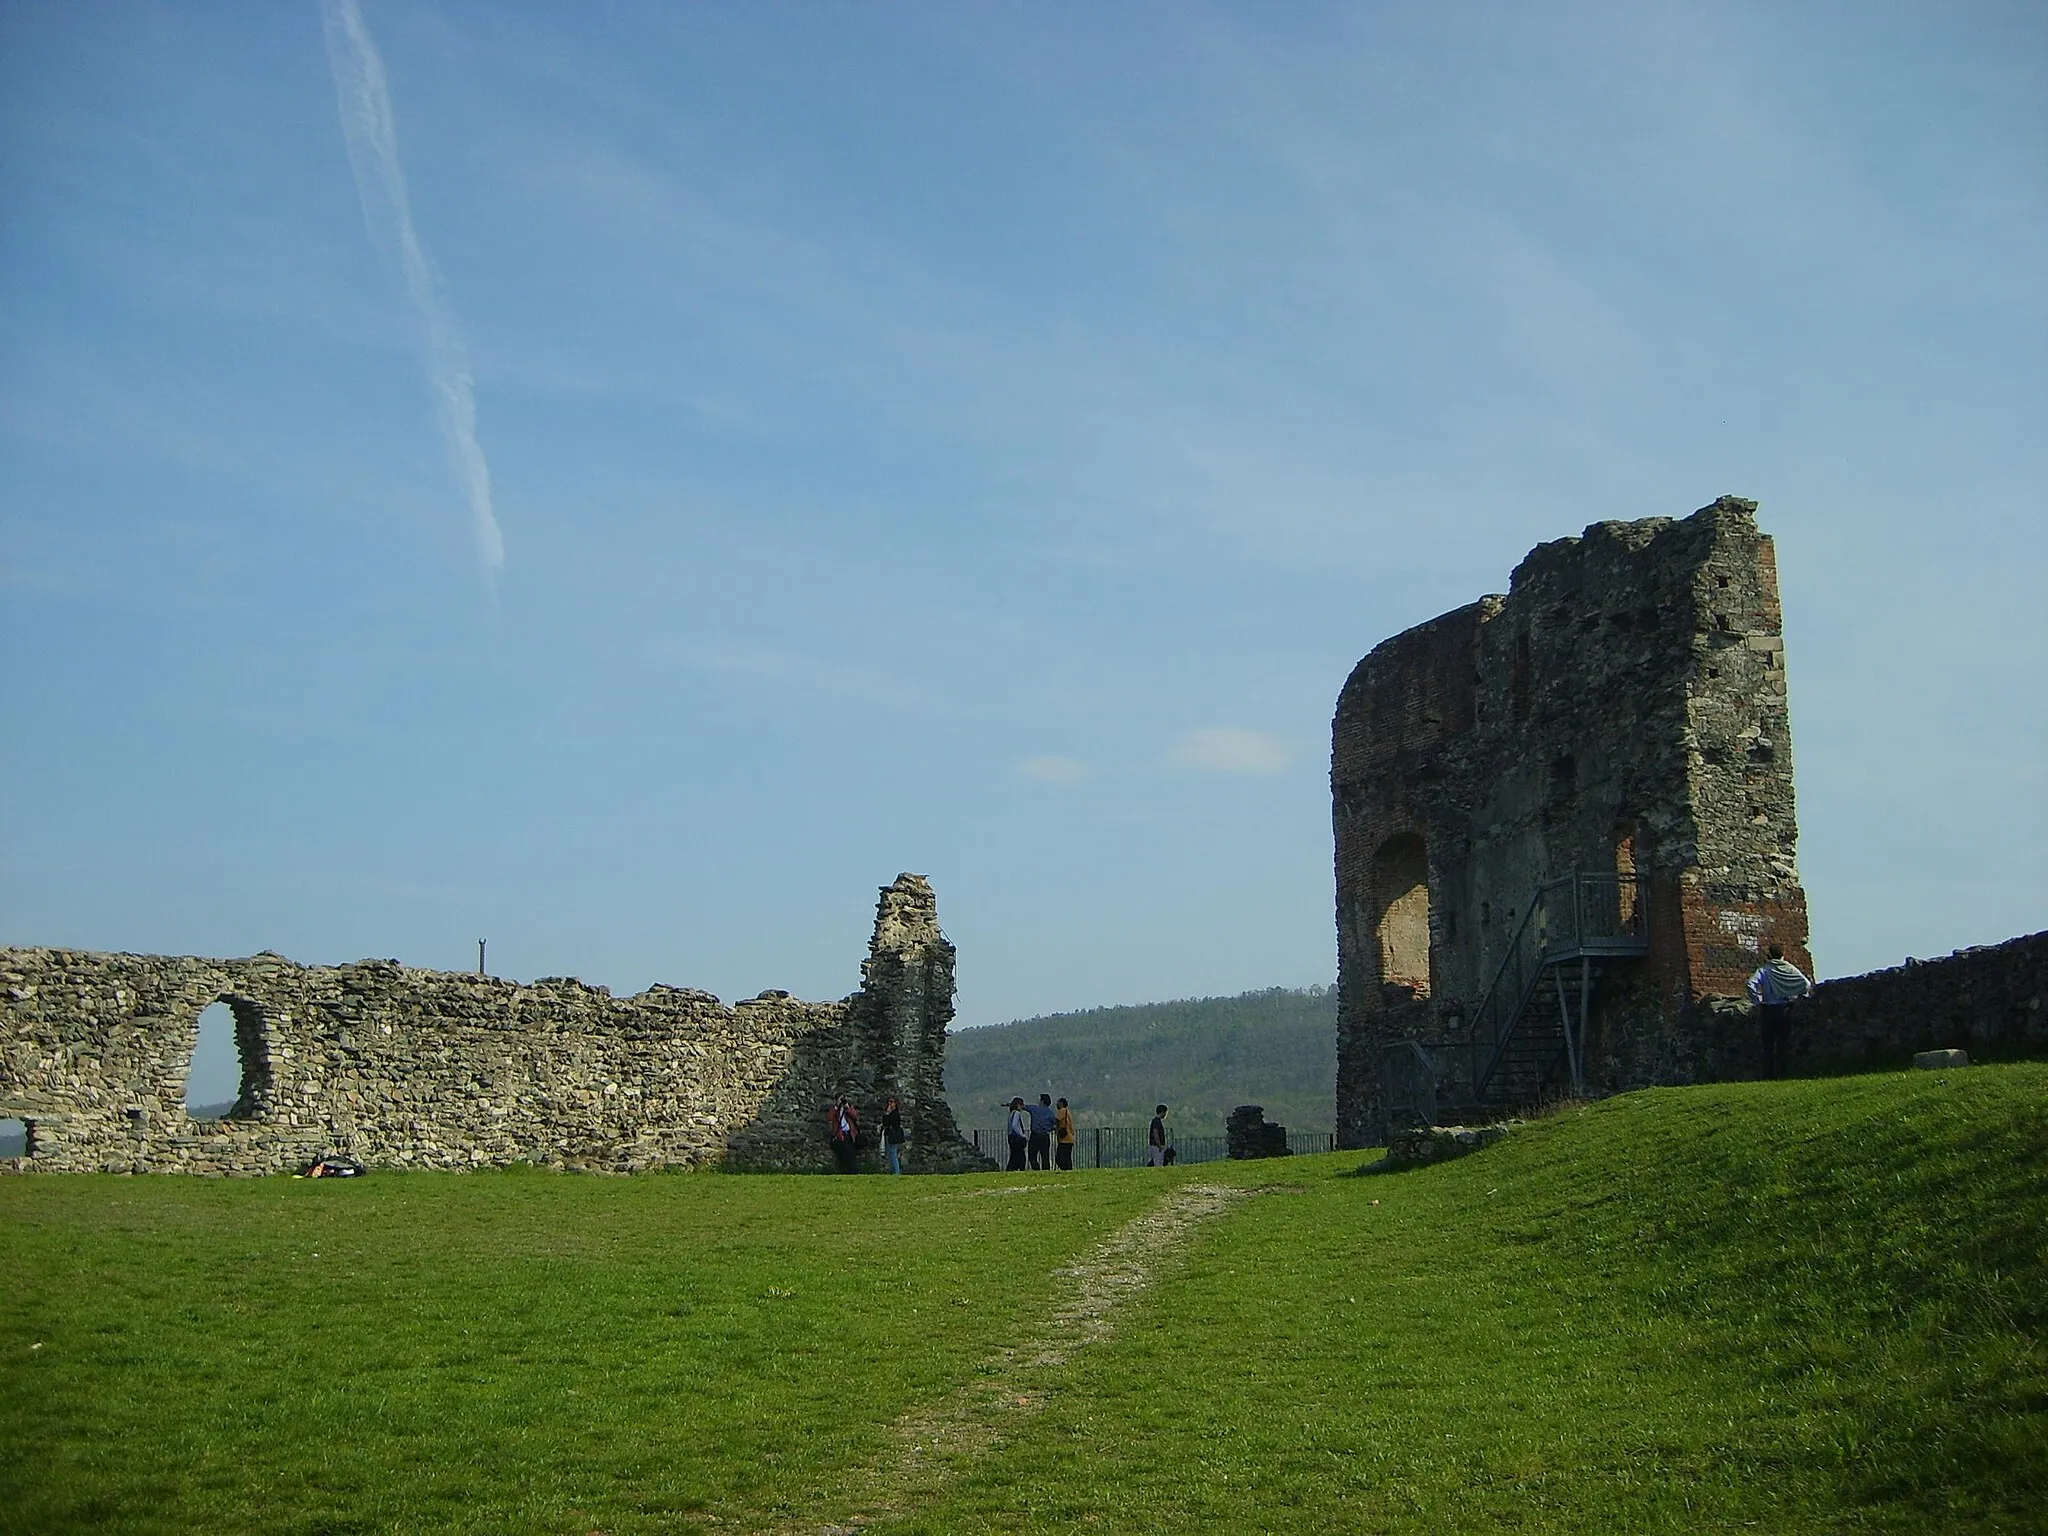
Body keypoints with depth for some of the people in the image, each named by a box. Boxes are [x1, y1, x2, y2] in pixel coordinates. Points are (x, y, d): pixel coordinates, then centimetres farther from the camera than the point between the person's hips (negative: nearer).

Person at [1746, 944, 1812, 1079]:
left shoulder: (1764, 969, -3)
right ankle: (1780, 1074, 4)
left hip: (1767, 1009, -1)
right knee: (1783, 1045, 8)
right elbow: (1806, 984, -8)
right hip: (1785, 1010, 1)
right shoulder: (1790, 969, 0)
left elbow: (1752, 984, -17)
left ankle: (1768, 1075, 1)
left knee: (1768, 1045, 5)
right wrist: (1798, 997, 6)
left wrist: (1757, 1001, -7)